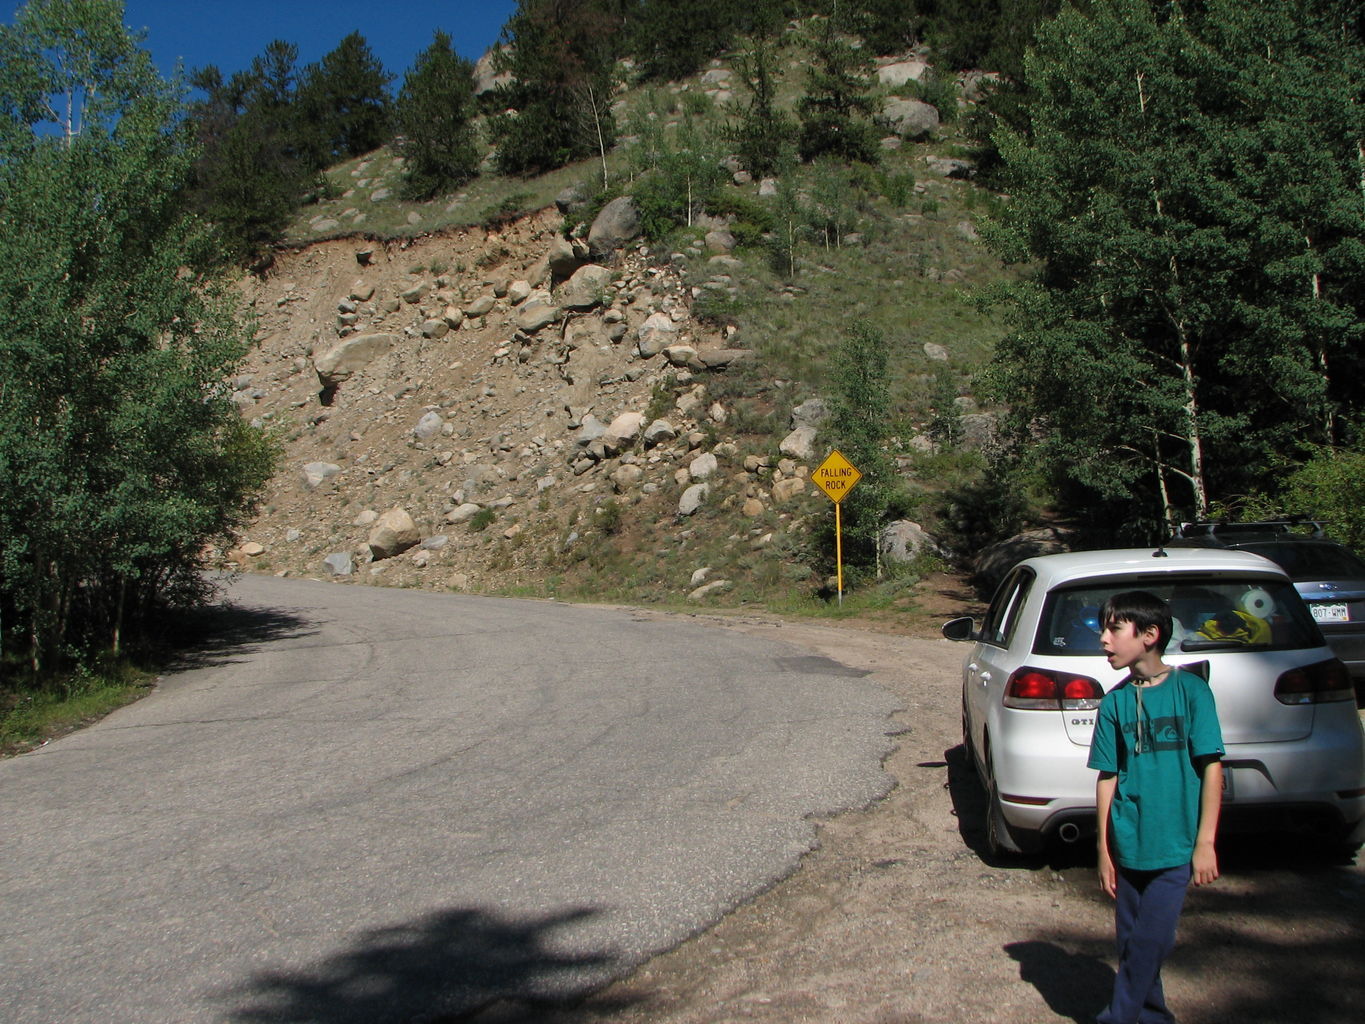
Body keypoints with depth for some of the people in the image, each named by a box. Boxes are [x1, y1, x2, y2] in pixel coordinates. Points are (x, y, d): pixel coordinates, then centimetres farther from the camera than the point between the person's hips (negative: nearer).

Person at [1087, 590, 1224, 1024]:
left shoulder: (1191, 690, -6)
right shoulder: (1115, 702, 2)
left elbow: (1211, 768, -5)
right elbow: (1107, 778, 5)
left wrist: (1205, 843, -8)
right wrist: (1104, 850, 3)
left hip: (1175, 846, -3)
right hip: (1128, 846, 3)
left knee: (1150, 942, -8)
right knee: (1132, 943, 10)